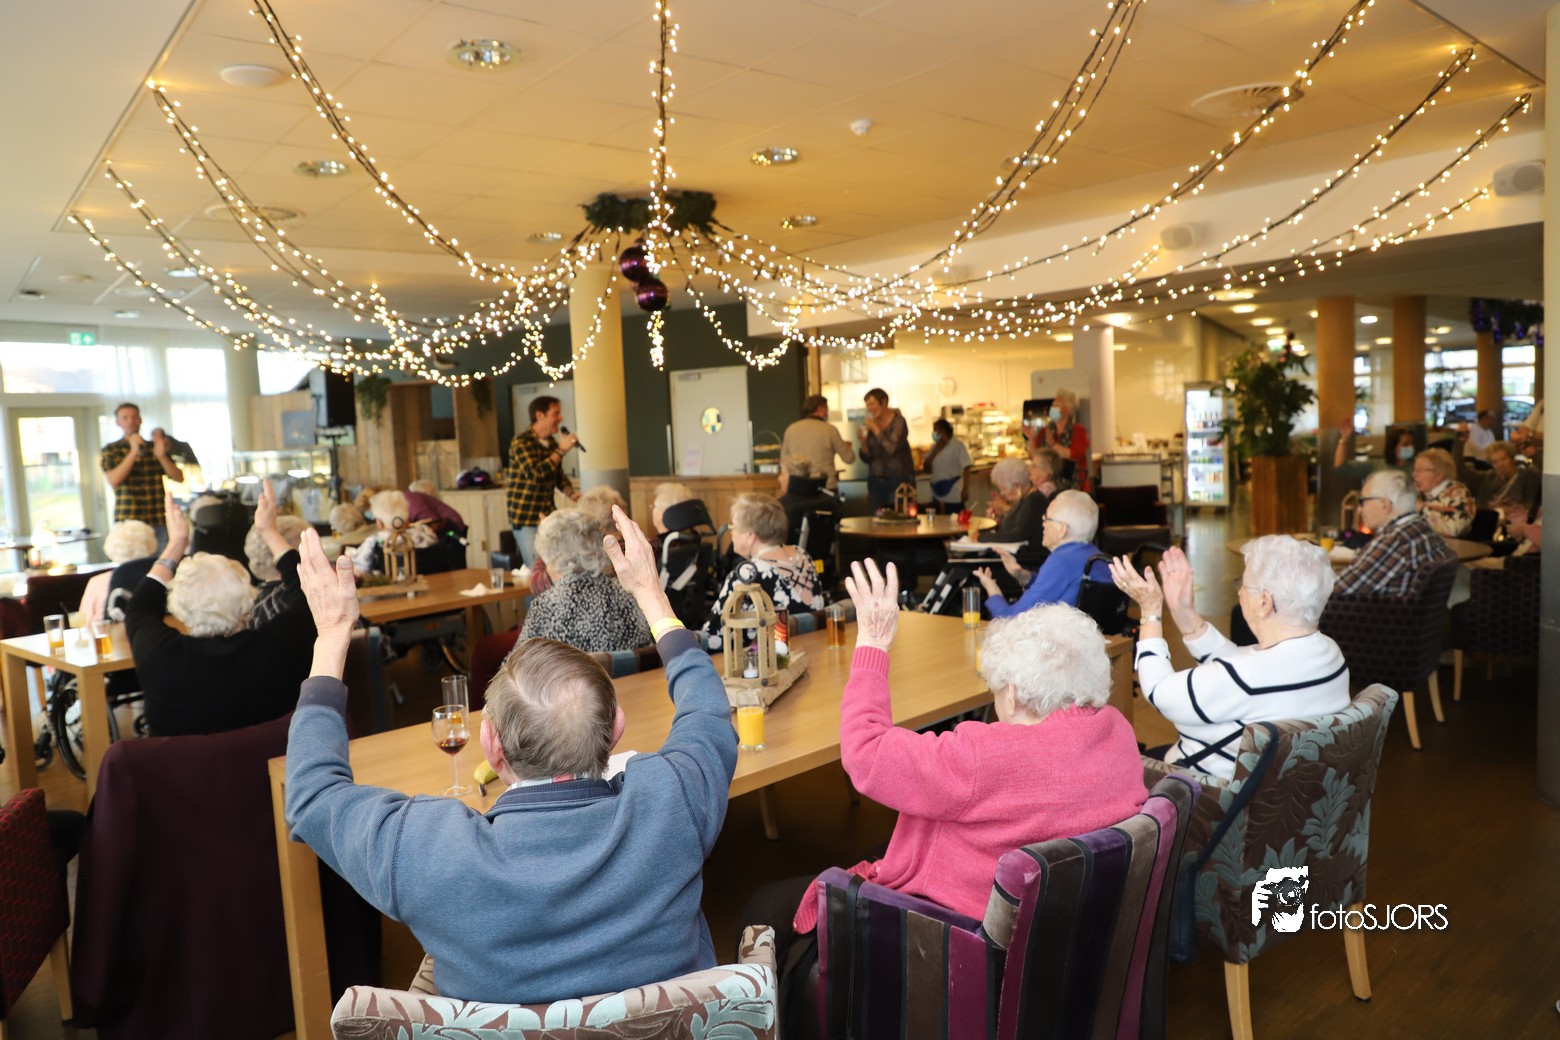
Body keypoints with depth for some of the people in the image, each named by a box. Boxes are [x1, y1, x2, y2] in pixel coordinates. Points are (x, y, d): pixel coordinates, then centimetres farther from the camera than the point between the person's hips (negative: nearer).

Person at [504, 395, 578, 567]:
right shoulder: (522, 442, -12)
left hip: (548, 514, 7)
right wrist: (561, 451, -19)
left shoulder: (552, 442, 10)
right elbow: (535, 474, -26)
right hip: (526, 516, -6)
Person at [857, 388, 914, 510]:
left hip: (900, 479, -4)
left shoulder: (898, 421, -6)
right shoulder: (870, 424, 6)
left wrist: (875, 429, -16)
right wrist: (863, 442, -11)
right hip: (876, 481, 4)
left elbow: (892, 448, -20)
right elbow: (867, 458, 7)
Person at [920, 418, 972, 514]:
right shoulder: (934, 447, 11)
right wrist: (935, 451, -5)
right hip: (938, 496, 5)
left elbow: (965, 469, -8)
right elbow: (925, 468, 6)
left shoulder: (958, 446, -4)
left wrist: (964, 491, -13)